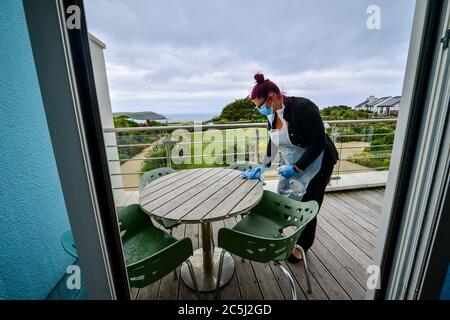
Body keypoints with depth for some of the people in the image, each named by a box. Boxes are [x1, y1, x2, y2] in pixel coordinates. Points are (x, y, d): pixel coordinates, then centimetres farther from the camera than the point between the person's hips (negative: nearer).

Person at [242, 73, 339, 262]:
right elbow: (273, 142, 6)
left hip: (315, 163, -6)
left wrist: (296, 168, -25)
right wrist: (264, 165, -3)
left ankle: (301, 247, 29)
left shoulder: (302, 108, -27)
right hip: (292, 164, 7)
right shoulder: (273, 114, -5)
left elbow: (318, 143, -25)